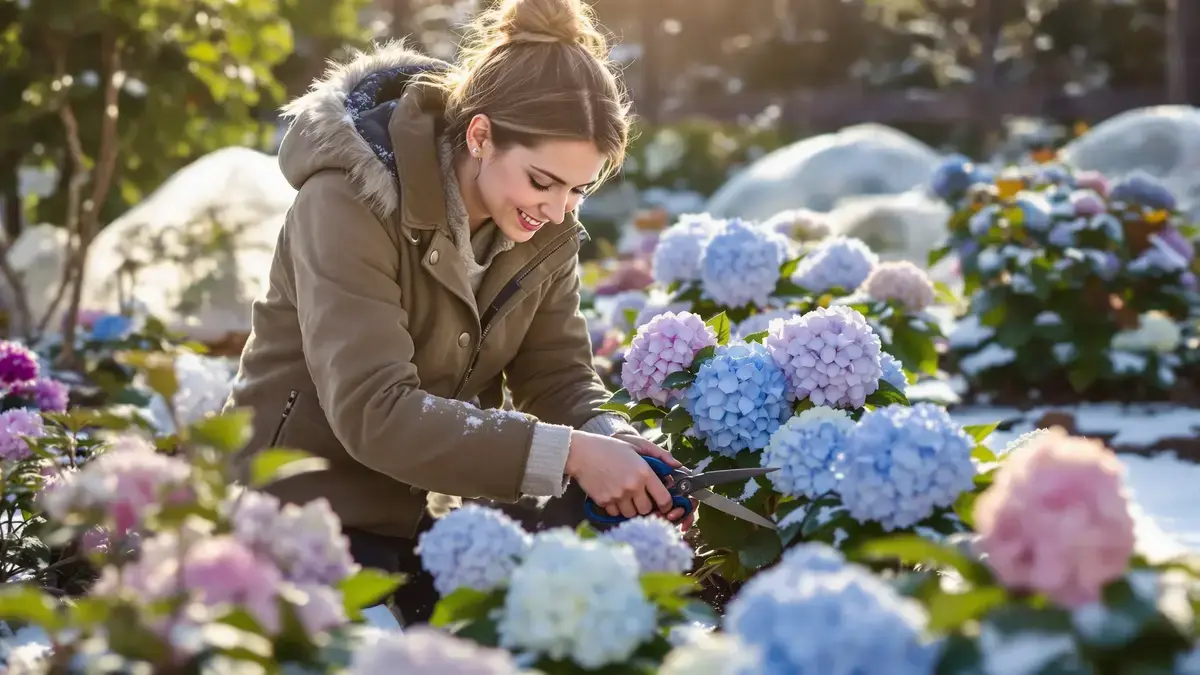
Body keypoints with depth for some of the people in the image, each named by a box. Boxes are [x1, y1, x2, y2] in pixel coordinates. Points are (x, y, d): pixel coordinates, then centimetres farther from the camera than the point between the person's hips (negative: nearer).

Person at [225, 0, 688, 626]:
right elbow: (373, 411, -33)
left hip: (424, 516, 6)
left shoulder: (546, 229, -3)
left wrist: (613, 440, -25)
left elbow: (559, 376, -2)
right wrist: (568, 453, -37)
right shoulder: (352, 201, -24)